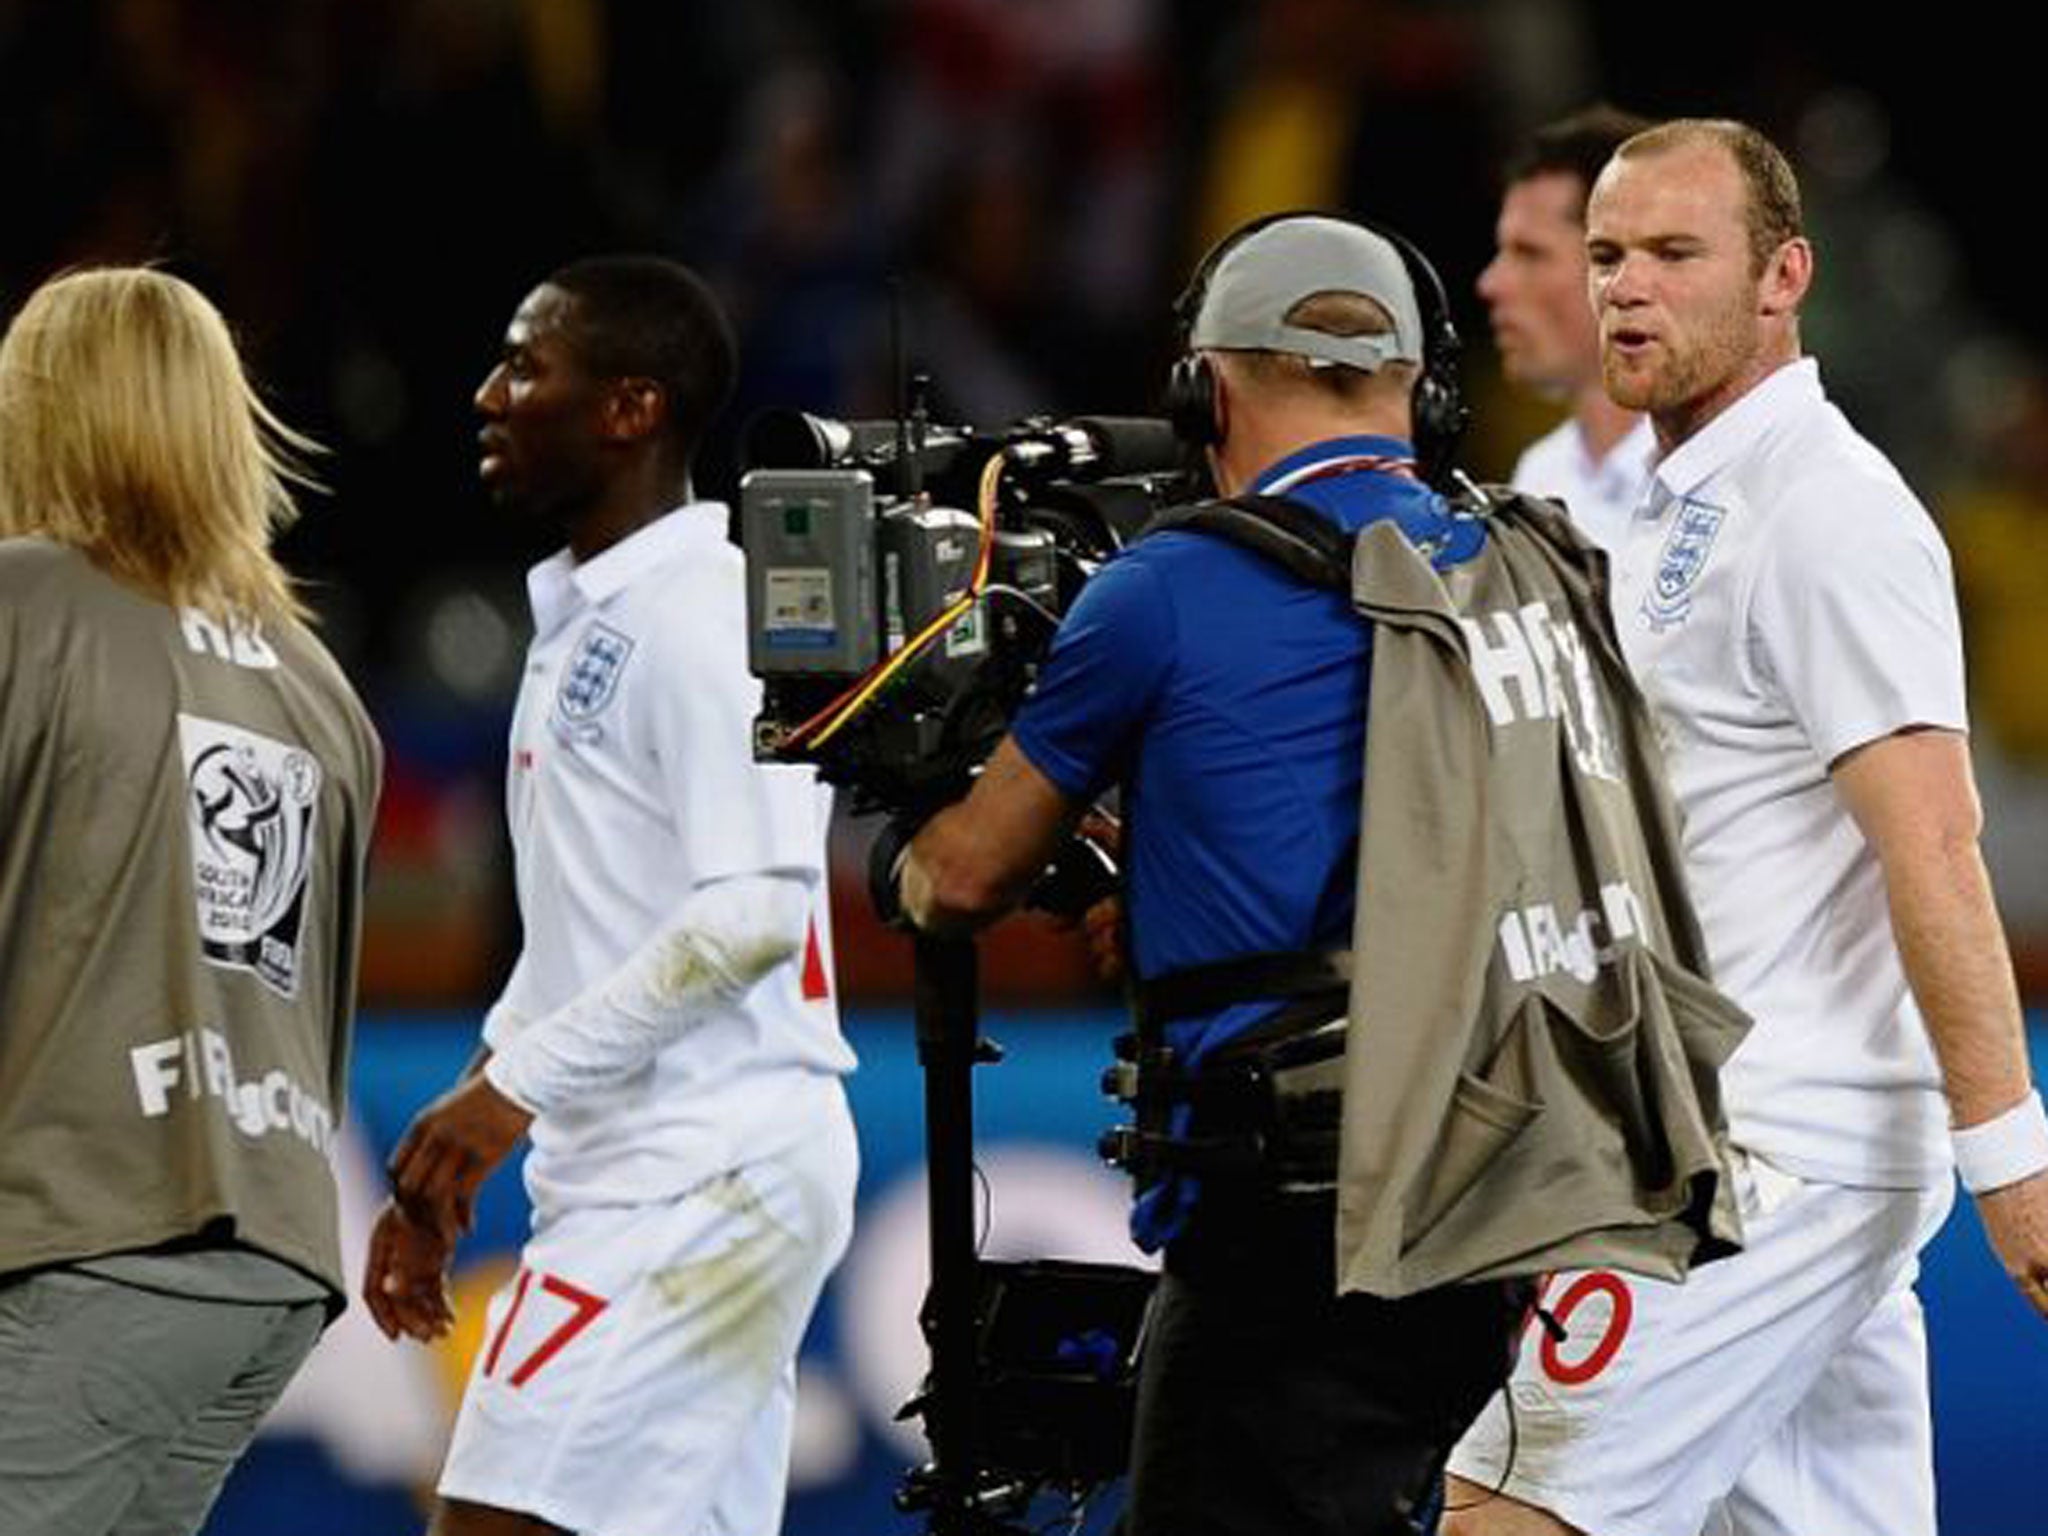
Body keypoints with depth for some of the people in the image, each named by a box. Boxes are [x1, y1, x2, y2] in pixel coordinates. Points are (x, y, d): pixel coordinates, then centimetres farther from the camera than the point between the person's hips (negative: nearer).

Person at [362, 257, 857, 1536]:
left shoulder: (700, 615, -13)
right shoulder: (581, 623, 18)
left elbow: (756, 909, -22)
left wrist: (515, 1086, -20)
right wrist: (447, 1166, 20)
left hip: (697, 1178, -10)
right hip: (641, 1178, 10)